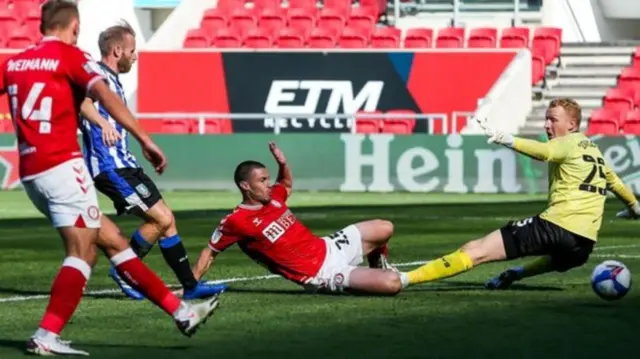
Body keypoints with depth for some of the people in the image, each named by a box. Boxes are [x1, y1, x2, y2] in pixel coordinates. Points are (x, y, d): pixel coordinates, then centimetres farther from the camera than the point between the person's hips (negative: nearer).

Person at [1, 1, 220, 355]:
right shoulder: (69, 55, -3)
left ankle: (179, 310, 12)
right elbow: (105, 96, -16)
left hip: (30, 173, 7)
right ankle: (45, 337, -19)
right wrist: (144, 139, -21)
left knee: (112, 240, 9)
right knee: (82, 251, -8)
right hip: (61, 166, -7)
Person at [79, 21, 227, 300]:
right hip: (112, 168, -11)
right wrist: (102, 123, -53)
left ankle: (190, 286, 10)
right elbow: (80, 99, -38)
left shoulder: (111, 79, 17)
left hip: (123, 164, 11)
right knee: (162, 219, -12)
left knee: (165, 219, 8)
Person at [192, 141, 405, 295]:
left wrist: (282, 164, 5)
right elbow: (210, 252, -9)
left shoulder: (273, 198, 3)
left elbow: (287, 184, 27)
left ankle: (377, 267, 34)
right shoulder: (236, 222, -18)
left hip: (329, 248, 8)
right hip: (320, 274, -8)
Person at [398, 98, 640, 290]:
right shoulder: (593, 149, 25)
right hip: (585, 243, 8)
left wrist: (504, 139, -36)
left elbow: (543, 151, -23)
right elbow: (613, 181, 43)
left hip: (557, 225, -8)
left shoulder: (569, 143, 1)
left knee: (476, 251, -15)